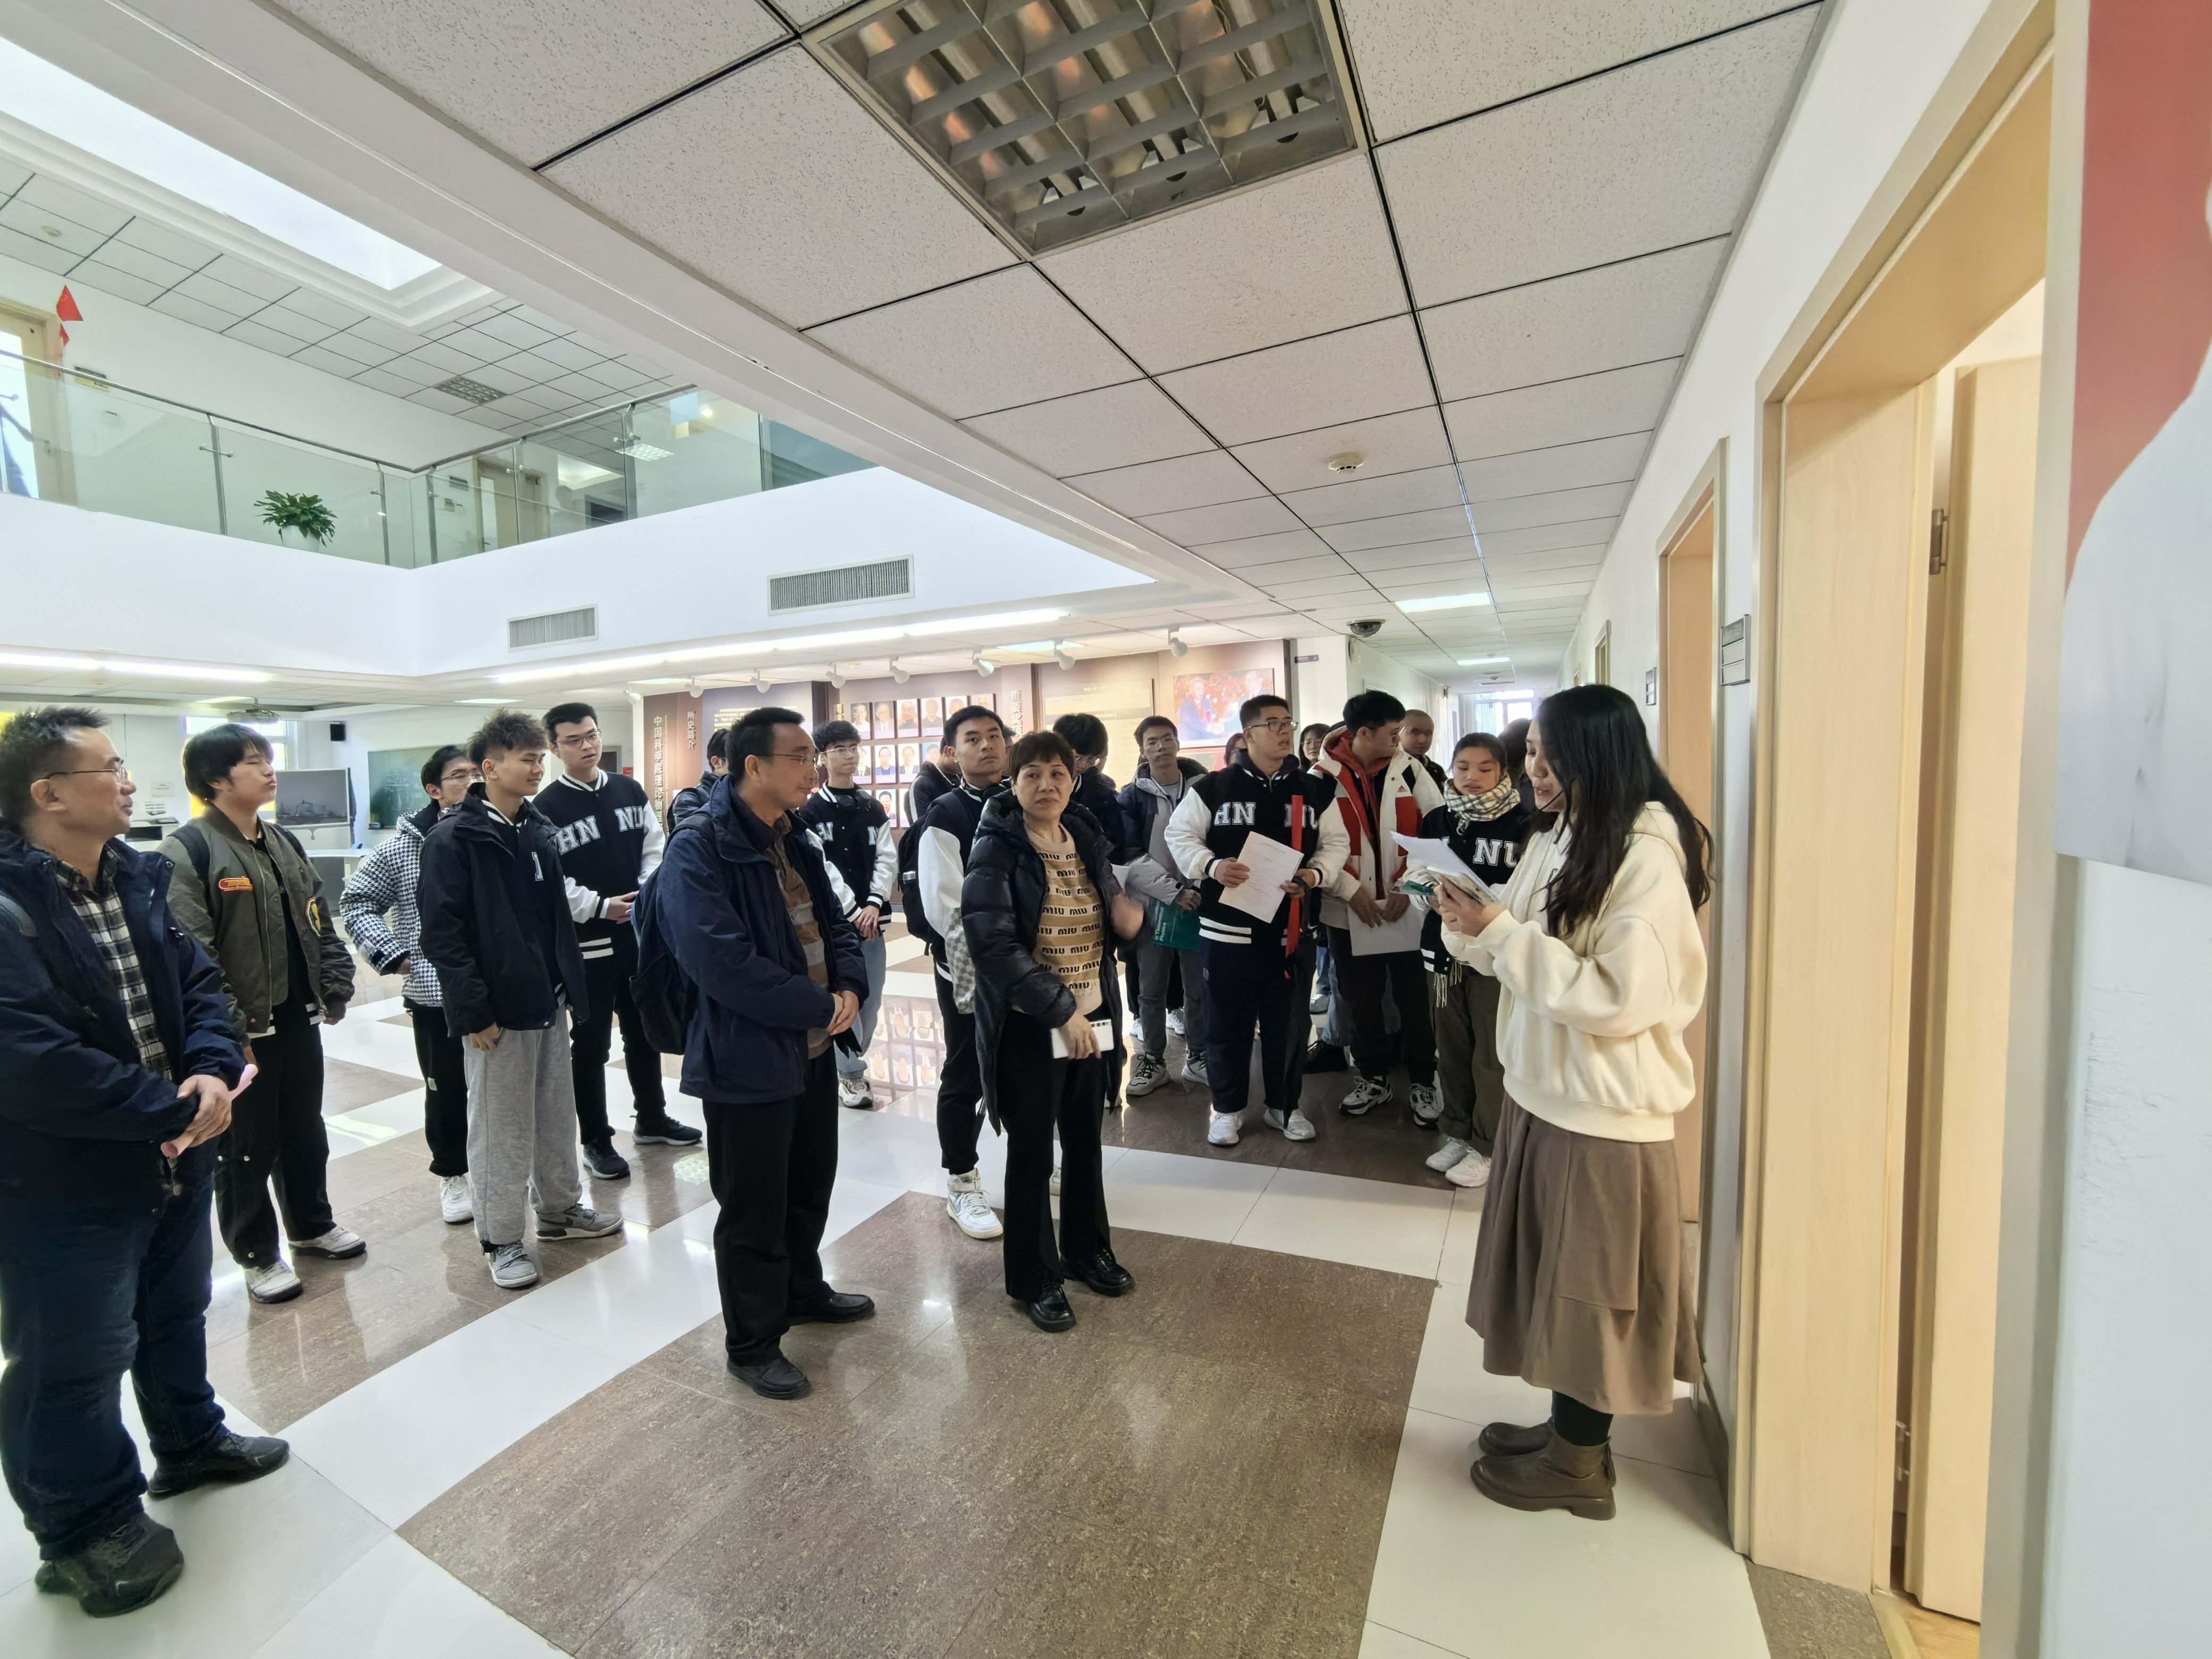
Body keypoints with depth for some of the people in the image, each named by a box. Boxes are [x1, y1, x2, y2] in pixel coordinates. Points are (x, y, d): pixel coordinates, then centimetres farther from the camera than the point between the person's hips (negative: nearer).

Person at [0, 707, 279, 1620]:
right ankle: (86, 1528, 32)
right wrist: (174, 1111, -22)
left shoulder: (141, 877, 1)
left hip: (174, 1158, 8)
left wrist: (211, 1072, -16)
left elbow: (201, 983, 2)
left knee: (177, 1315, 26)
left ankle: (190, 1440, 48)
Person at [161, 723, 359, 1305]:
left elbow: (318, 922, 13)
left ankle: (312, 1225, 38)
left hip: (299, 1019, 7)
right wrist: (229, 1029, -21)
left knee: (305, 1130, 20)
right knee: (248, 1146, 9)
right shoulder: (187, 851, -15)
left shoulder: (284, 842, 9)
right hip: (242, 1030, -7)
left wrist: (336, 988, 5)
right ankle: (257, 1254, 26)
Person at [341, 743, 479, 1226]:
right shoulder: (405, 846, -4)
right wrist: (390, 953, -6)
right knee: (446, 1090, 12)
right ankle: (452, 1174, 31)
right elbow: (356, 901, 5)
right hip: (436, 993, -1)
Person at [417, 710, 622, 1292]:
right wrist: (473, 1013, -17)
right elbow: (442, 934, -15)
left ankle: (560, 1208, 34)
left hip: (548, 1002, 7)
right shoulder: (453, 839, -12)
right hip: (498, 1010, -7)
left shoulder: (538, 829, 10)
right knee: (501, 1128, 6)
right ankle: (502, 1239, 21)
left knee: (557, 1114, 17)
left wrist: (571, 985, 13)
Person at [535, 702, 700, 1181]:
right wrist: (599, 907, -20)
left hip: (640, 933, 5)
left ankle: (651, 1118, 34)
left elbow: (655, 848, 7)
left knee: (644, 1031, 17)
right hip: (586, 943, -5)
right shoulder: (547, 807, -8)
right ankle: (596, 1140, 20)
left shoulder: (630, 791, 6)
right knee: (591, 1042, 6)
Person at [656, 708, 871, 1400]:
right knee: (753, 1210, 9)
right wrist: (821, 1006, -20)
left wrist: (850, 987, -8)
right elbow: (725, 963, -28)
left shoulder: (796, 845, 7)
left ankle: (802, 1291, 47)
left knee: (811, 1185, 23)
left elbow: (833, 925, 12)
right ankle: (751, 1344, 30)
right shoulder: (698, 853, -19)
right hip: (747, 1059, -8)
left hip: (813, 1049, 8)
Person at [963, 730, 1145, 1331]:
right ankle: (1034, 1278, 28)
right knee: (1032, 1153, 8)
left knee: (1086, 1141, 19)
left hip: (1092, 1021, 6)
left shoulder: (1089, 842, 5)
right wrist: (1061, 1011, -22)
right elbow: (993, 942, -21)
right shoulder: (996, 850, -13)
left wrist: (1127, 915, -6)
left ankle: (1088, 1249, 41)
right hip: (1028, 1028, -5)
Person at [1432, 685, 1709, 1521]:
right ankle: (1565, 1429, 39)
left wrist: (1505, 934, -23)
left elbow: (1620, 998, -24)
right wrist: (1472, 926, -7)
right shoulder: (1554, 844, 7)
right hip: (1540, 1093, 8)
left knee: (1589, 1288, 10)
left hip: (1602, 1110, -8)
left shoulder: (1647, 856, -18)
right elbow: (1520, 960, 11)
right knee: (1553, 1278, 20)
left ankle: (1580, 1464, 30)